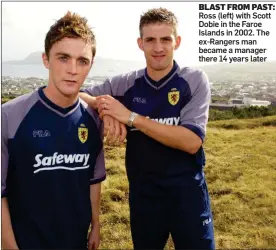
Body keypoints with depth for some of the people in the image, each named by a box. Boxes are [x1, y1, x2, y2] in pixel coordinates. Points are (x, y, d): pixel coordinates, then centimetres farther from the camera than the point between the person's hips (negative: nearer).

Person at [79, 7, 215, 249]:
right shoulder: (126, 83, -3)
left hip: (187, 193, -2)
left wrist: (131, 117, -24)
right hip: (142, 194, 3)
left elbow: (192, 141, -20)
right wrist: (105, 108, -18)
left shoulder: (195, 80, -10)